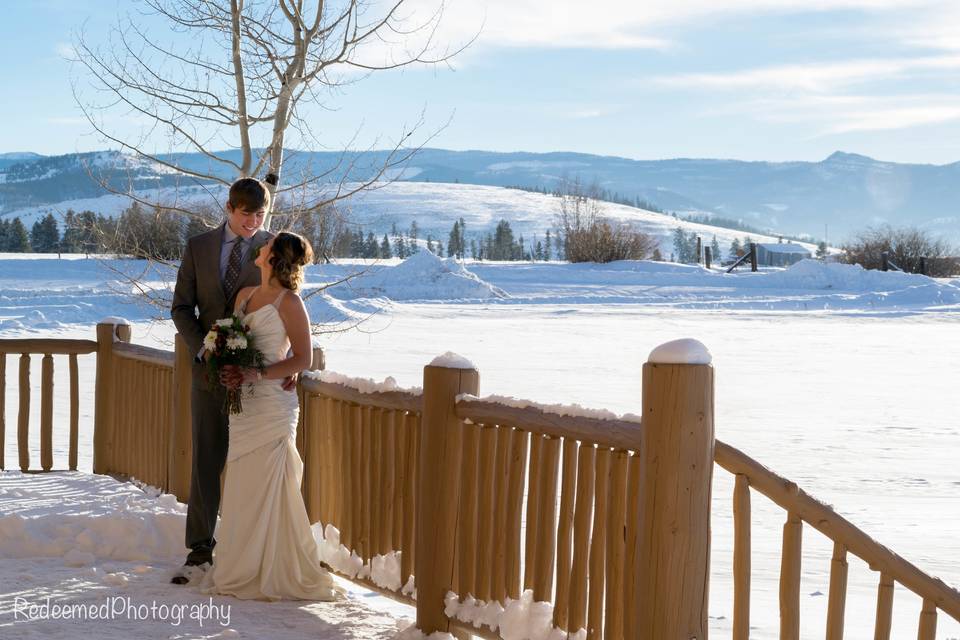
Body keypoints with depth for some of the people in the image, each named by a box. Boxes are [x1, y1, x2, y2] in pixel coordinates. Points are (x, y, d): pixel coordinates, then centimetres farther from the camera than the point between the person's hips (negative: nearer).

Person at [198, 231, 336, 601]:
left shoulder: (288, 302, -9)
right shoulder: (244, 295, 13)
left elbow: (303, 359, -11)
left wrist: (254, 375, -17)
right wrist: (228, 371, 0)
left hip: (271, 404, -7)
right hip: (243, 404, 7)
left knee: (267, 489, -4)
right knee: (241, 487, 10)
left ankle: (273, 576, 5)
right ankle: (241, 572, 18)